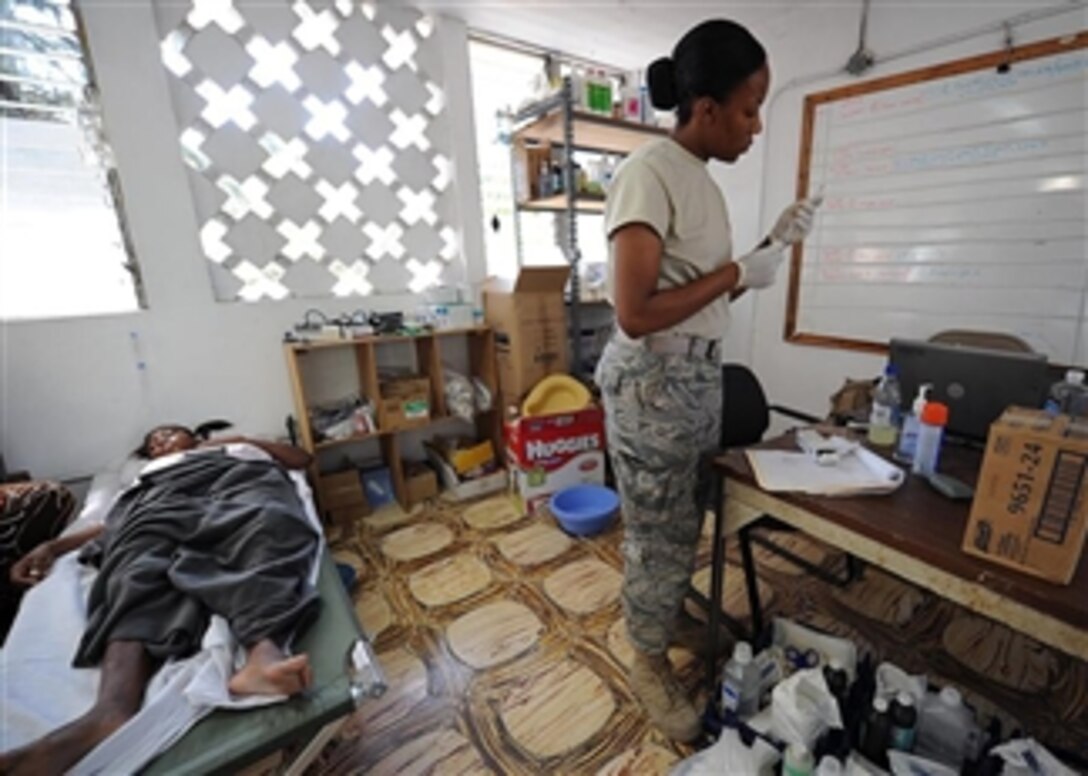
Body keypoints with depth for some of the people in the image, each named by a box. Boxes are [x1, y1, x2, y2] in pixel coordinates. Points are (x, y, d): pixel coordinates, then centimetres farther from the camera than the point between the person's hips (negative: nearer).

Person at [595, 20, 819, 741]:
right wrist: (739, 273, -15)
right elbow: (634, 314, -24)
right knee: (659, 532, 7)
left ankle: (673, 614, 47)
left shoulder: (704, 180, 13)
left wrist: (774, 243, 8)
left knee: (689, 519, 21)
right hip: (653, 383, -9)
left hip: (703, 375, 9)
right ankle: (649, 662, 32)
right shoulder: (649, 172, -15)